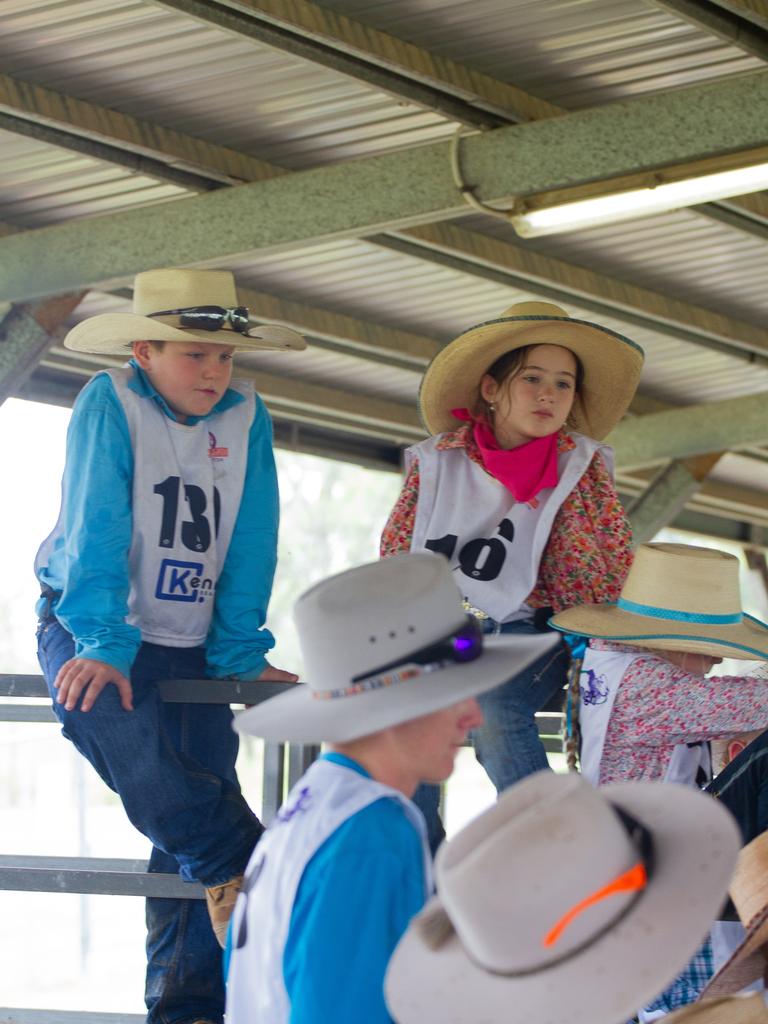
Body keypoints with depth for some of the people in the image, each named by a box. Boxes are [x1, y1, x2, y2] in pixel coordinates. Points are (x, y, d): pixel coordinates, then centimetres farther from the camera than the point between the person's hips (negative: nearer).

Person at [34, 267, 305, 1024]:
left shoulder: (246, 416, 2)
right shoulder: (109, 402, -10)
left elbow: (251, 543, 2)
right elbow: (95, 528, -18)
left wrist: (241, 652, -4)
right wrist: (103, 644, -26)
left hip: (189, 645, 4)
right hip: (90, 634, -4)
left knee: (192, 816, -3)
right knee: (130, 737, -35)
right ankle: (240, 870, -27)